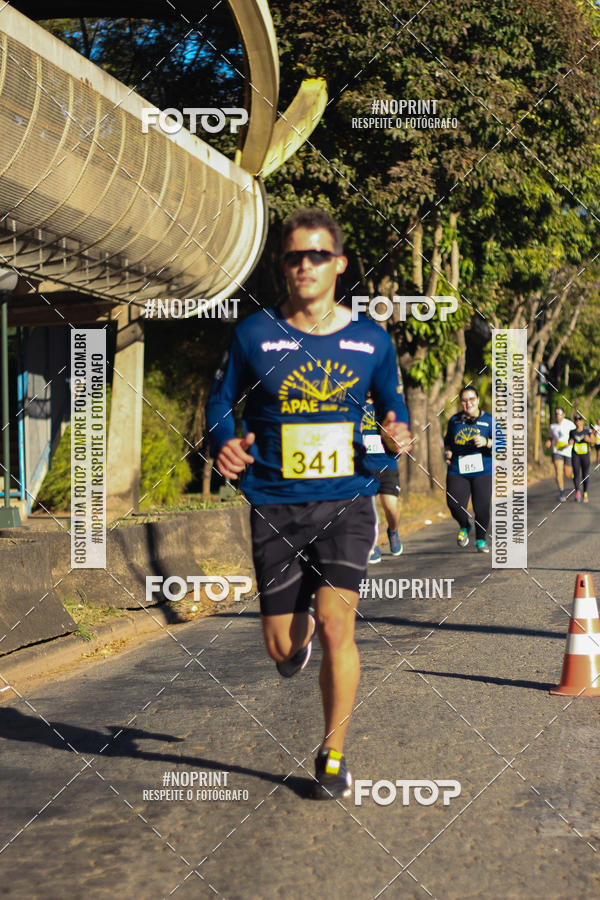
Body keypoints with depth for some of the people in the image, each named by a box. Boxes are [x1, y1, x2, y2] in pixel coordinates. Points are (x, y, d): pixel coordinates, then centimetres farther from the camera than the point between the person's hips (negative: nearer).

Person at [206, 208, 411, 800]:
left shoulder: (371, 339, 4)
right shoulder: (255, 335, -1)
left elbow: (392, 403, 18)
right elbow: (221, 401, 9)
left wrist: (399, 434, -5)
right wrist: (223, 443, -12)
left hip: (347, 502, 0)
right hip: (276, 507, 0)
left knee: (335, 626, -15)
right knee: (282, 649, 1)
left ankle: (333, 753, 6)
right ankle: (300, 636, 43)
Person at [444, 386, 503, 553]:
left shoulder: (489, 420, 2)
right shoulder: (454, 420, 11)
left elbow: (501, 443, -2)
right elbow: (448, 440, 26)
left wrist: (486, 442, -20)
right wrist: (448, 451, 6)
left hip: (483, 471, -2)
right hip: (457, 471, 2)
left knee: (482, 508, -5)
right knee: (455, 505, -14)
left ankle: (481, 540, 20)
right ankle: (464, 527, 19)